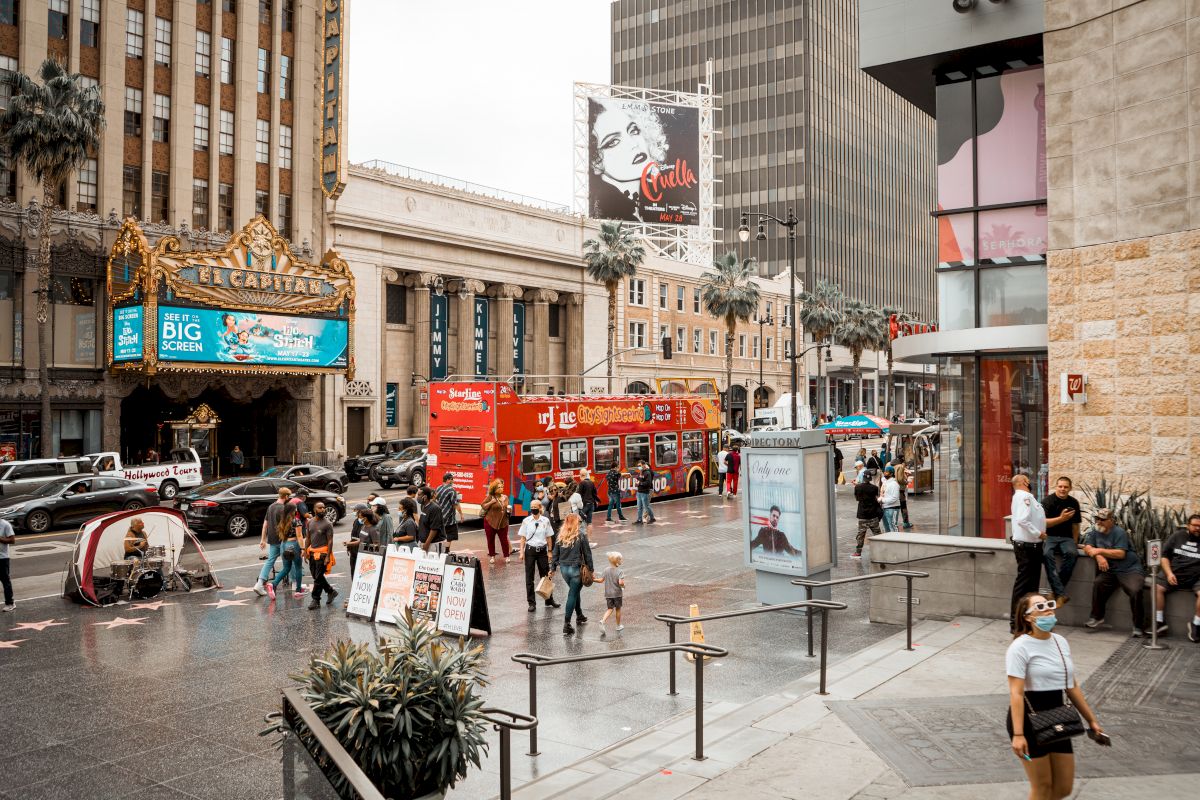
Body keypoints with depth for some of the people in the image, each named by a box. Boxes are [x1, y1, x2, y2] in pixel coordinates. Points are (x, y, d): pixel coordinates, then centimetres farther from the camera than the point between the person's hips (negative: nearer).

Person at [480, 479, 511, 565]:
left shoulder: (505, 497, 8)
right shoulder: (490, 497, -6)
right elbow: (482, 506, -5)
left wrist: (508, 509, 0)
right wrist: (491, 502, -16)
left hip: (503, 523, 3)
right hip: (490, 522, -3)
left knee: (504, 540, 2)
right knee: (491, 540, 7)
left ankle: (506, 557, 14)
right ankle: (492, 556, 21)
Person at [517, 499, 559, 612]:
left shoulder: (545, 521, 0)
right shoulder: (526, 521, -2)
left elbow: (549, 537, 5)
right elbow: (523, 538, 1)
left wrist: (549, 551, 3)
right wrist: (521, 552, -4)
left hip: (542, 550, 1)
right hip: (530, 550, -1)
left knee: (545, 575, 9)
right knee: (529, 577, 2)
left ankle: (549, 600, 23)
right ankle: (531, 603, 10)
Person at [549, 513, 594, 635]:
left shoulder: (560, 536, 0)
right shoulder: (581, 536, -11)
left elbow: (555, 554, 5)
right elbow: (587, 554, -7)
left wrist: (553, 568, 13)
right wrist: (590, 568, 1)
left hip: (564, 569, 5)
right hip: (576, 569, -5)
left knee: (574, 592, 24)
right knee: (572, 595, 0)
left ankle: (579, 615, 39)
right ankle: (566, 624, -3)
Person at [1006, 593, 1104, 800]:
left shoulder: (1061, 642, 9)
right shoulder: (1020, 647, -14)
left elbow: (1072, 686, 17)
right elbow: (1016, 693, -20)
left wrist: (1091, 720, 18)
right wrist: (1018, 734, -27)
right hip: (1028, 720, -7)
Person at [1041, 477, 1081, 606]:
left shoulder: (1073, 503, 7)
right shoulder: (1048, 501, -6)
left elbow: (1075, 524, 14)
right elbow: (1043, 523, -14)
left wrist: (1075, 542, 8)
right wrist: (1061, 518, -25)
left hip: (1066, 537, 3)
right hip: (1049, 537, -3)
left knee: (1072, 553, -32)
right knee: (1047, 554, -36)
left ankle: (1056, 589, -22)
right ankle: (1060, 593, -40)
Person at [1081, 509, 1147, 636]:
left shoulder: (1119, 532, -7)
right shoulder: (1095, 532, 11)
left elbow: (1121, 554, -16)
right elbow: (1087, 548, 0)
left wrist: (1100, 551, -15)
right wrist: (1099, 556, -18)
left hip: (1130, 569, -4)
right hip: (1111, 571, 5)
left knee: (1135, 590, -29)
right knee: (1097, 583, -23)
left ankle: (1139, 626, -15)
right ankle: (1097, 617, -9)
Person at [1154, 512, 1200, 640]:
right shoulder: (1178, 537, 9)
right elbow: (1164, 555, 9)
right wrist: (1169, 573, -6)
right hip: (1174, 574, 2)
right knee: (1157, 588, -20)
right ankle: (1160, 622, -10)